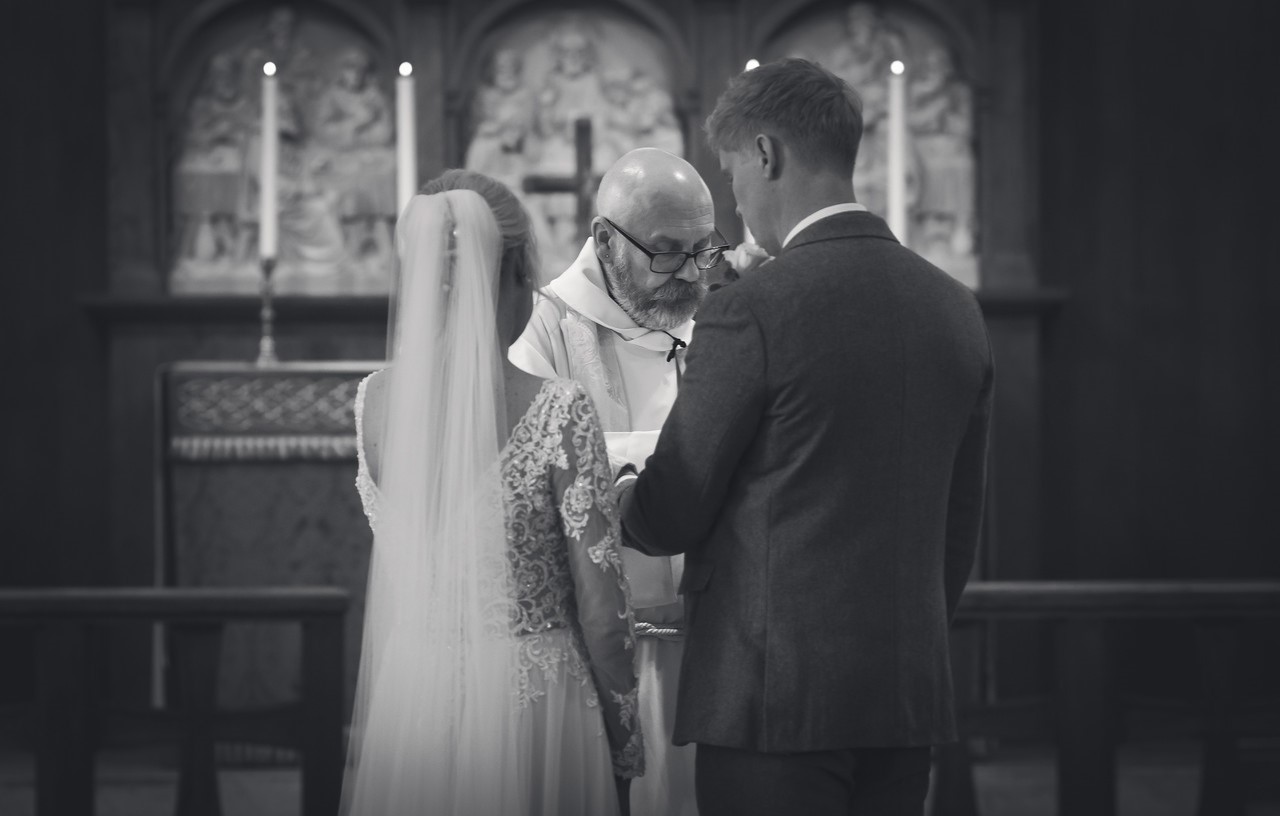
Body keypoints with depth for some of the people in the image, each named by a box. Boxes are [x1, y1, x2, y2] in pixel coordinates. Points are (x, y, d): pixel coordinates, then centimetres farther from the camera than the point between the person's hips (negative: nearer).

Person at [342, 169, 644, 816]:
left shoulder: (375, 401, -3)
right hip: (527, 702, -4)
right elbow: (601, 615, -12)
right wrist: (625, 748, 1)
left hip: (407, 700, 4)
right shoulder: (559, 412, -16)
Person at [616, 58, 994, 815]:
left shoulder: (751, 312, -13)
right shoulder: (956, 309, 7)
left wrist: (621, 496, 17)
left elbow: (672, 516, -5)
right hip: (911, 695, 7)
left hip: (776, 694, -7)